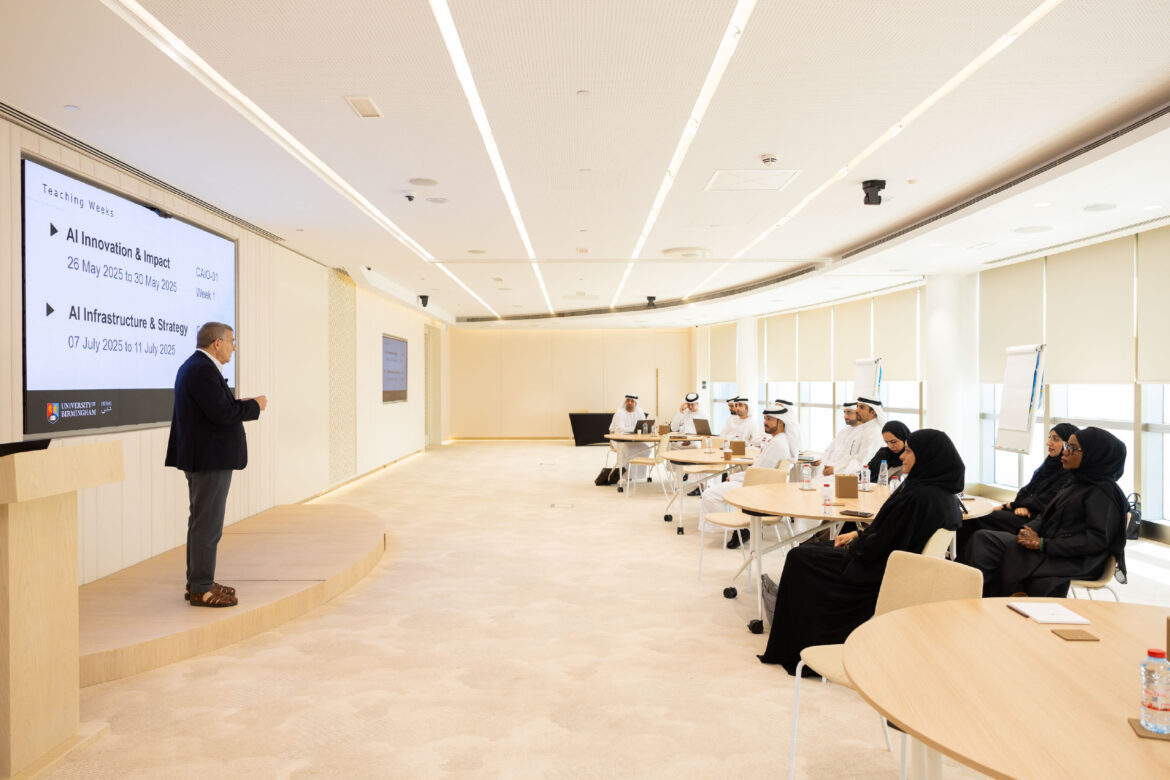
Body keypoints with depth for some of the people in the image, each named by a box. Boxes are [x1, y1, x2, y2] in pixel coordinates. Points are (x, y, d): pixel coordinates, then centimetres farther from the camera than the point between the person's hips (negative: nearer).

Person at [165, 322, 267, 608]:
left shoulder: (194, 366, 16)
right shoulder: (203, 370, -18)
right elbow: (221, 413, -25)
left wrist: (240, 405, 10)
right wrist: (253, 406, -12)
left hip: (202, 457, 11)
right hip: (210, 458, -11)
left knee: (202, 521, 17)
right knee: (207, 524, -5)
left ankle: (197, 582, 27)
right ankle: (201, 589, 2)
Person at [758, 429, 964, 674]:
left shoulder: (918, 496, -28)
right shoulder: (944, 493, 2)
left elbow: (880, 546, -24)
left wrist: (855, 540, -5)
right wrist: (859, 536, 6)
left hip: (879, 575, -10)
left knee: (800, 559, 4)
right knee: (808, 548, 19)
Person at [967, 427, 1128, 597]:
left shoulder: (1103, 492, -9)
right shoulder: (1077, 484, 18)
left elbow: (1097, 539, -18)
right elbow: (1047, 516, 18)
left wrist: (1044, 544, -19)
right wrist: (1031, 531, -5)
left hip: (1076, 562, -9)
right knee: (983, 538, -7)